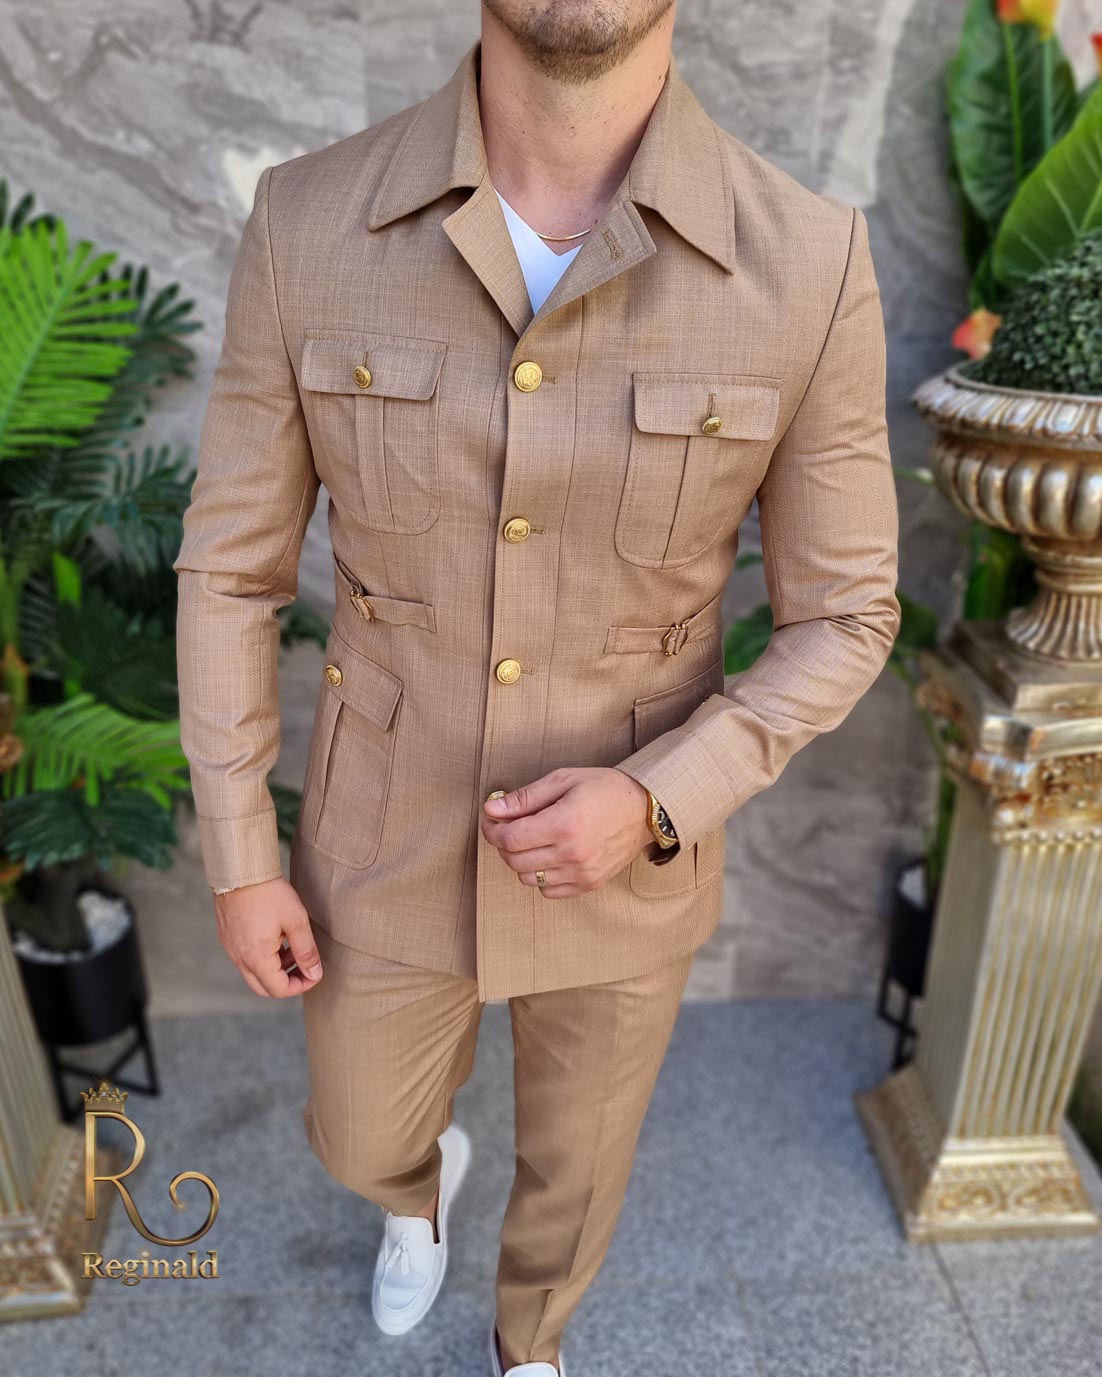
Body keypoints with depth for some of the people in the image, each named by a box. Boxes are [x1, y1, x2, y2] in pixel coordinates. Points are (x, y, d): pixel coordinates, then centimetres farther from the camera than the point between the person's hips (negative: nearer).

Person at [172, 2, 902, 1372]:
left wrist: (655, 802, -22)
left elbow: (842, 618, -7)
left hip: (624, 859, 0)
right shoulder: (308, 227, -15)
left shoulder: (807, 266, -18)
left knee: (574, 1153, 26)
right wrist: (239, 859, -2)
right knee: (362, 1141, 26)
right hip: (394, 847, 1)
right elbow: (232, 565, -5)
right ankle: (422, 1175, 68)